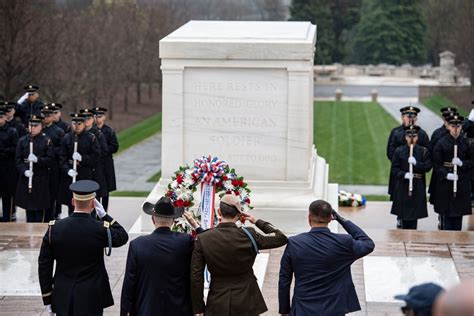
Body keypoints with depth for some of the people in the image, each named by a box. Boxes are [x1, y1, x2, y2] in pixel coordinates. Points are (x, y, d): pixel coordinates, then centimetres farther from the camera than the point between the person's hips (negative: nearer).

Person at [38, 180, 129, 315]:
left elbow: (44, 265, -1)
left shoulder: (54, 228, -7)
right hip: (91, 300, -2)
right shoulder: (100, 229, -14)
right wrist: (104, 215, 5)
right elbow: (123, 236, 8)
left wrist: (47, 299, 8)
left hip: (63, 300, 2)